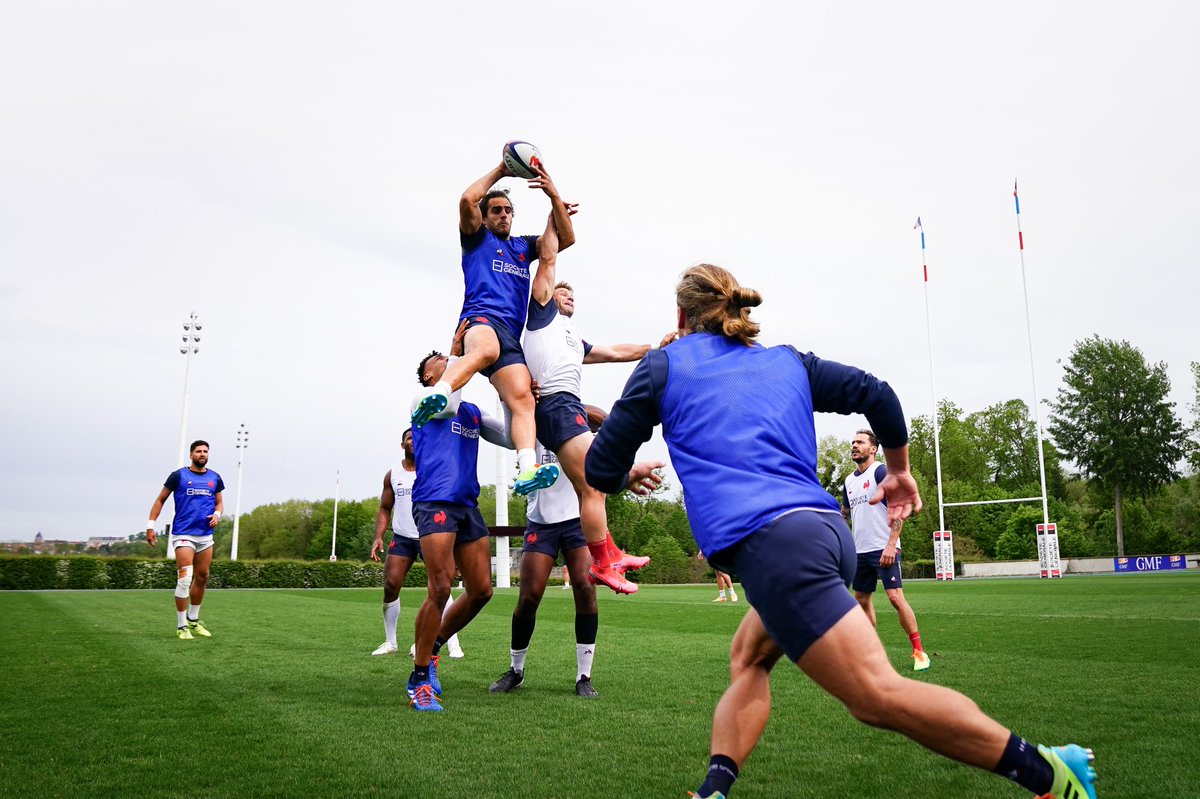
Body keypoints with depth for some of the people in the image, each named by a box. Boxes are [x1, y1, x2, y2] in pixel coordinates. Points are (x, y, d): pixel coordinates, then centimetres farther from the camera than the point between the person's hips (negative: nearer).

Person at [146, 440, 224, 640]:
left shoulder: (215, 478, 9)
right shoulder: (178, 476, -2)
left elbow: (219, 502, 20)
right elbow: (160, 500, 4)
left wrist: (217, 515, -3)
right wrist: (150, 526, -2)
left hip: (206, 535, 5)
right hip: (183, 534, -5)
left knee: (202, 578, 11)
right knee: (185, 578, -13)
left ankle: (193, 621, 27)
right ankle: (181, 627, -3)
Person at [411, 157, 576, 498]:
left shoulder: (524, 246, 34)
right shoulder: (477, 238, 21)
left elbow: (567, 239, 23)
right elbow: (467, 200, 2)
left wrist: (554, 196, 13)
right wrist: (499, 172, 13)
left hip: (513, 333, 5)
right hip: (481, 316, -4)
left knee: (522, 398, -21)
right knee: (486, 348, -43)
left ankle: (527, 469, -40)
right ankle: (434, 396, -65)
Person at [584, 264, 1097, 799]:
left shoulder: (662, 366, 11)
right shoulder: (787, 361, 22)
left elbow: (601, 470, 13)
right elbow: (876, 394, 17)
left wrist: (629, 475, 37)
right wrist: (899, 472, 33)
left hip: (770, 544, -7)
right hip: (825, 529, 7)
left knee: (877, 695, -9)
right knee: (748, 660, 21)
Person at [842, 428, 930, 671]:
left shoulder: (881, 472, -7)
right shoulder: (849, 481, 14)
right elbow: (844, 516, 24)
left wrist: (891, 545, -20)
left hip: (883, 549, -7)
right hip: (860, 551, 8)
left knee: (896, 597, -12)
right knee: (862, 600, 10)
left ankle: (919, 652, -3)